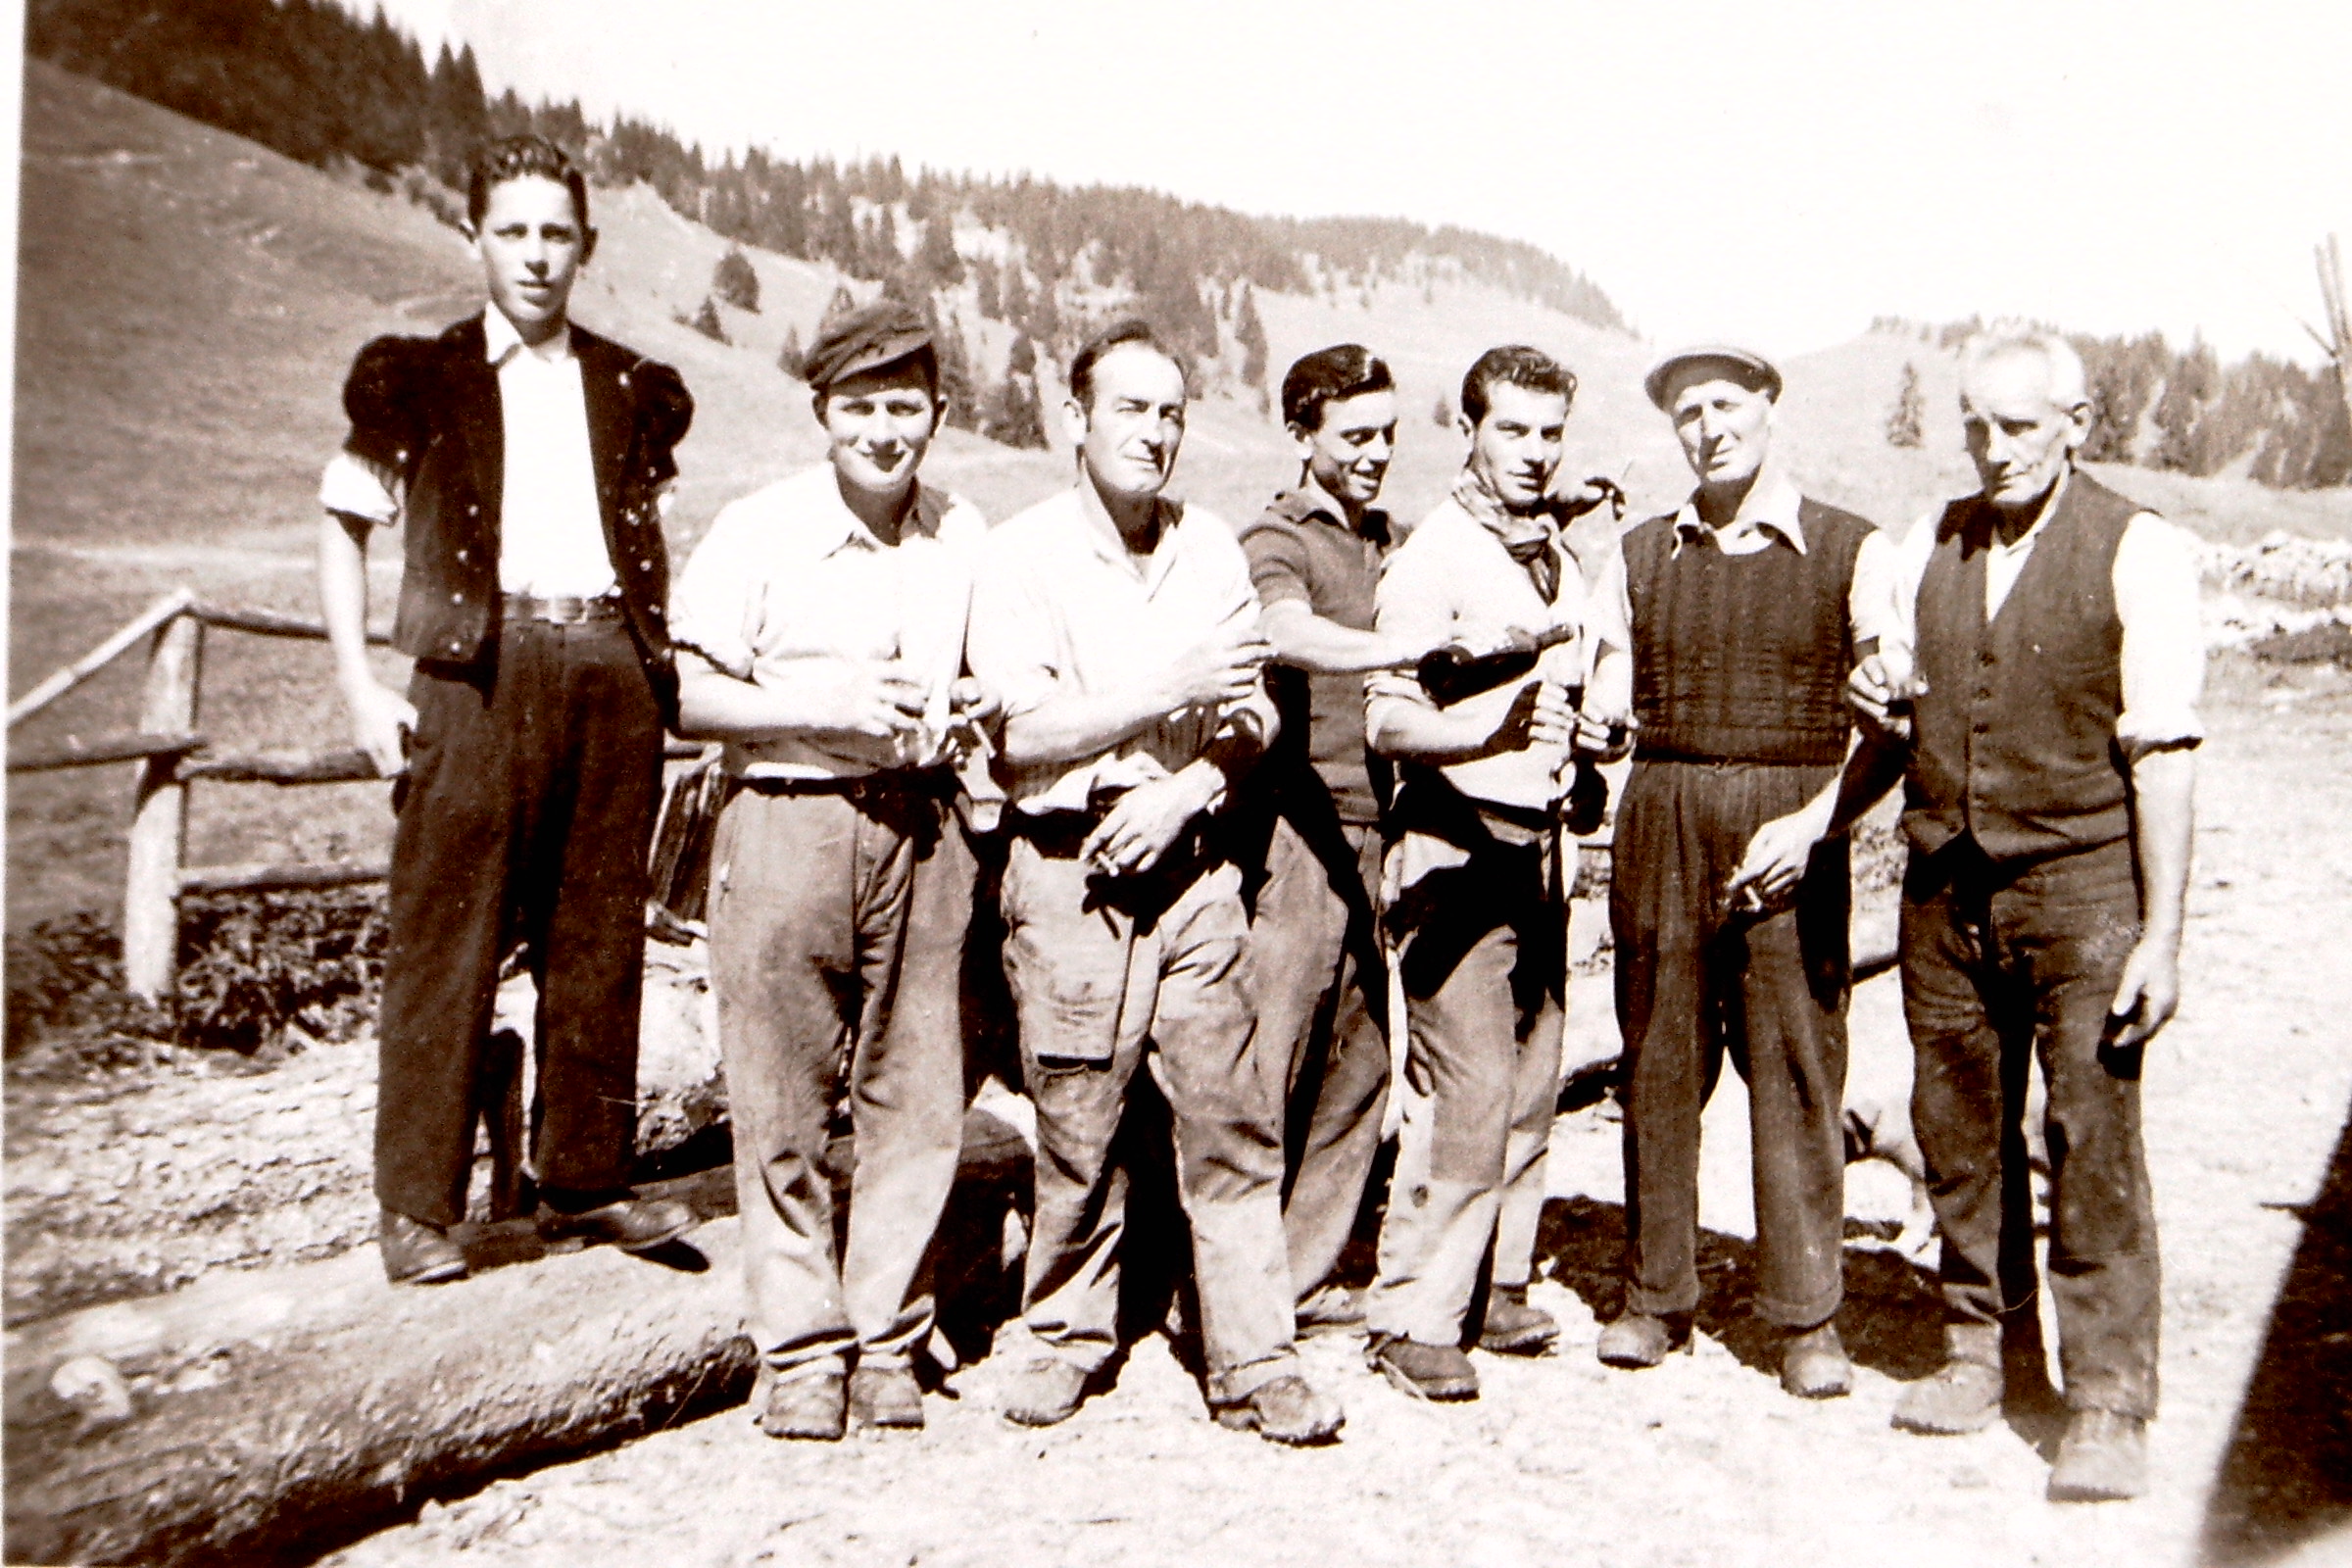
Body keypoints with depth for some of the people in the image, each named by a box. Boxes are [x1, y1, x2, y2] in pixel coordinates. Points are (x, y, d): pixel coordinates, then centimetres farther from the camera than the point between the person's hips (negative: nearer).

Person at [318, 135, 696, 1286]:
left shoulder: (631, 390, 17)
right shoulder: (419, 379, 8)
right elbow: (343, 526, 9)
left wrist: (663, 665, 11)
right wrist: (360, 684, -2)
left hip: (612, 667, 3)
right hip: (479, 670, -3)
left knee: (599, 934, 6)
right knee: (447, 933, -4)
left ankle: (585, 1181, 17)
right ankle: (417, 1206, 5)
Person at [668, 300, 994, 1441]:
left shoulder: (970, 540, 11)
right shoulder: (757, 531, -1)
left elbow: (993, 684, 24)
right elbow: (683, 696, -5)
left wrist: (967, 714, 1)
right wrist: (831, 706, -14)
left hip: (920, 829, 3)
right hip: (783, 823, -3)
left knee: (918, 1099, 4)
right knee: (781, 1107, 2)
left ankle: (888, 1338, 20)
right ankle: (800, 1351, 17)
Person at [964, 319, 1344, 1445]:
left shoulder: (1212, 549, 12)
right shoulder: (1021, 553, -1)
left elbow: (1254, 718, 12)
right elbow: (1020, 729, -10)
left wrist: (1188, 787, -7)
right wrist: (1169, 692, -12)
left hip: (1192, 867, 3)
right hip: (1067, 870, -3)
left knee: (1231, 1119, 1)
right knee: (1076, 1125, 4)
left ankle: (1254, 1364, 10)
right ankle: (1068, 1339, 23)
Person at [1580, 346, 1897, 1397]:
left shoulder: (1852, 552, 3)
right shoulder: (1639, 555, 13)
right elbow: (1609, 700, 13)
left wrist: (1814, 825, -13)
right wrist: (1588, 711, -10)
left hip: (1790, 828, -2)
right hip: (1661, 824, 3)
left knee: (1797, 1064, -1)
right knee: (1658, 1060, 5)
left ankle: (1806, 1318, 11)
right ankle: (1656, 1296, 18)